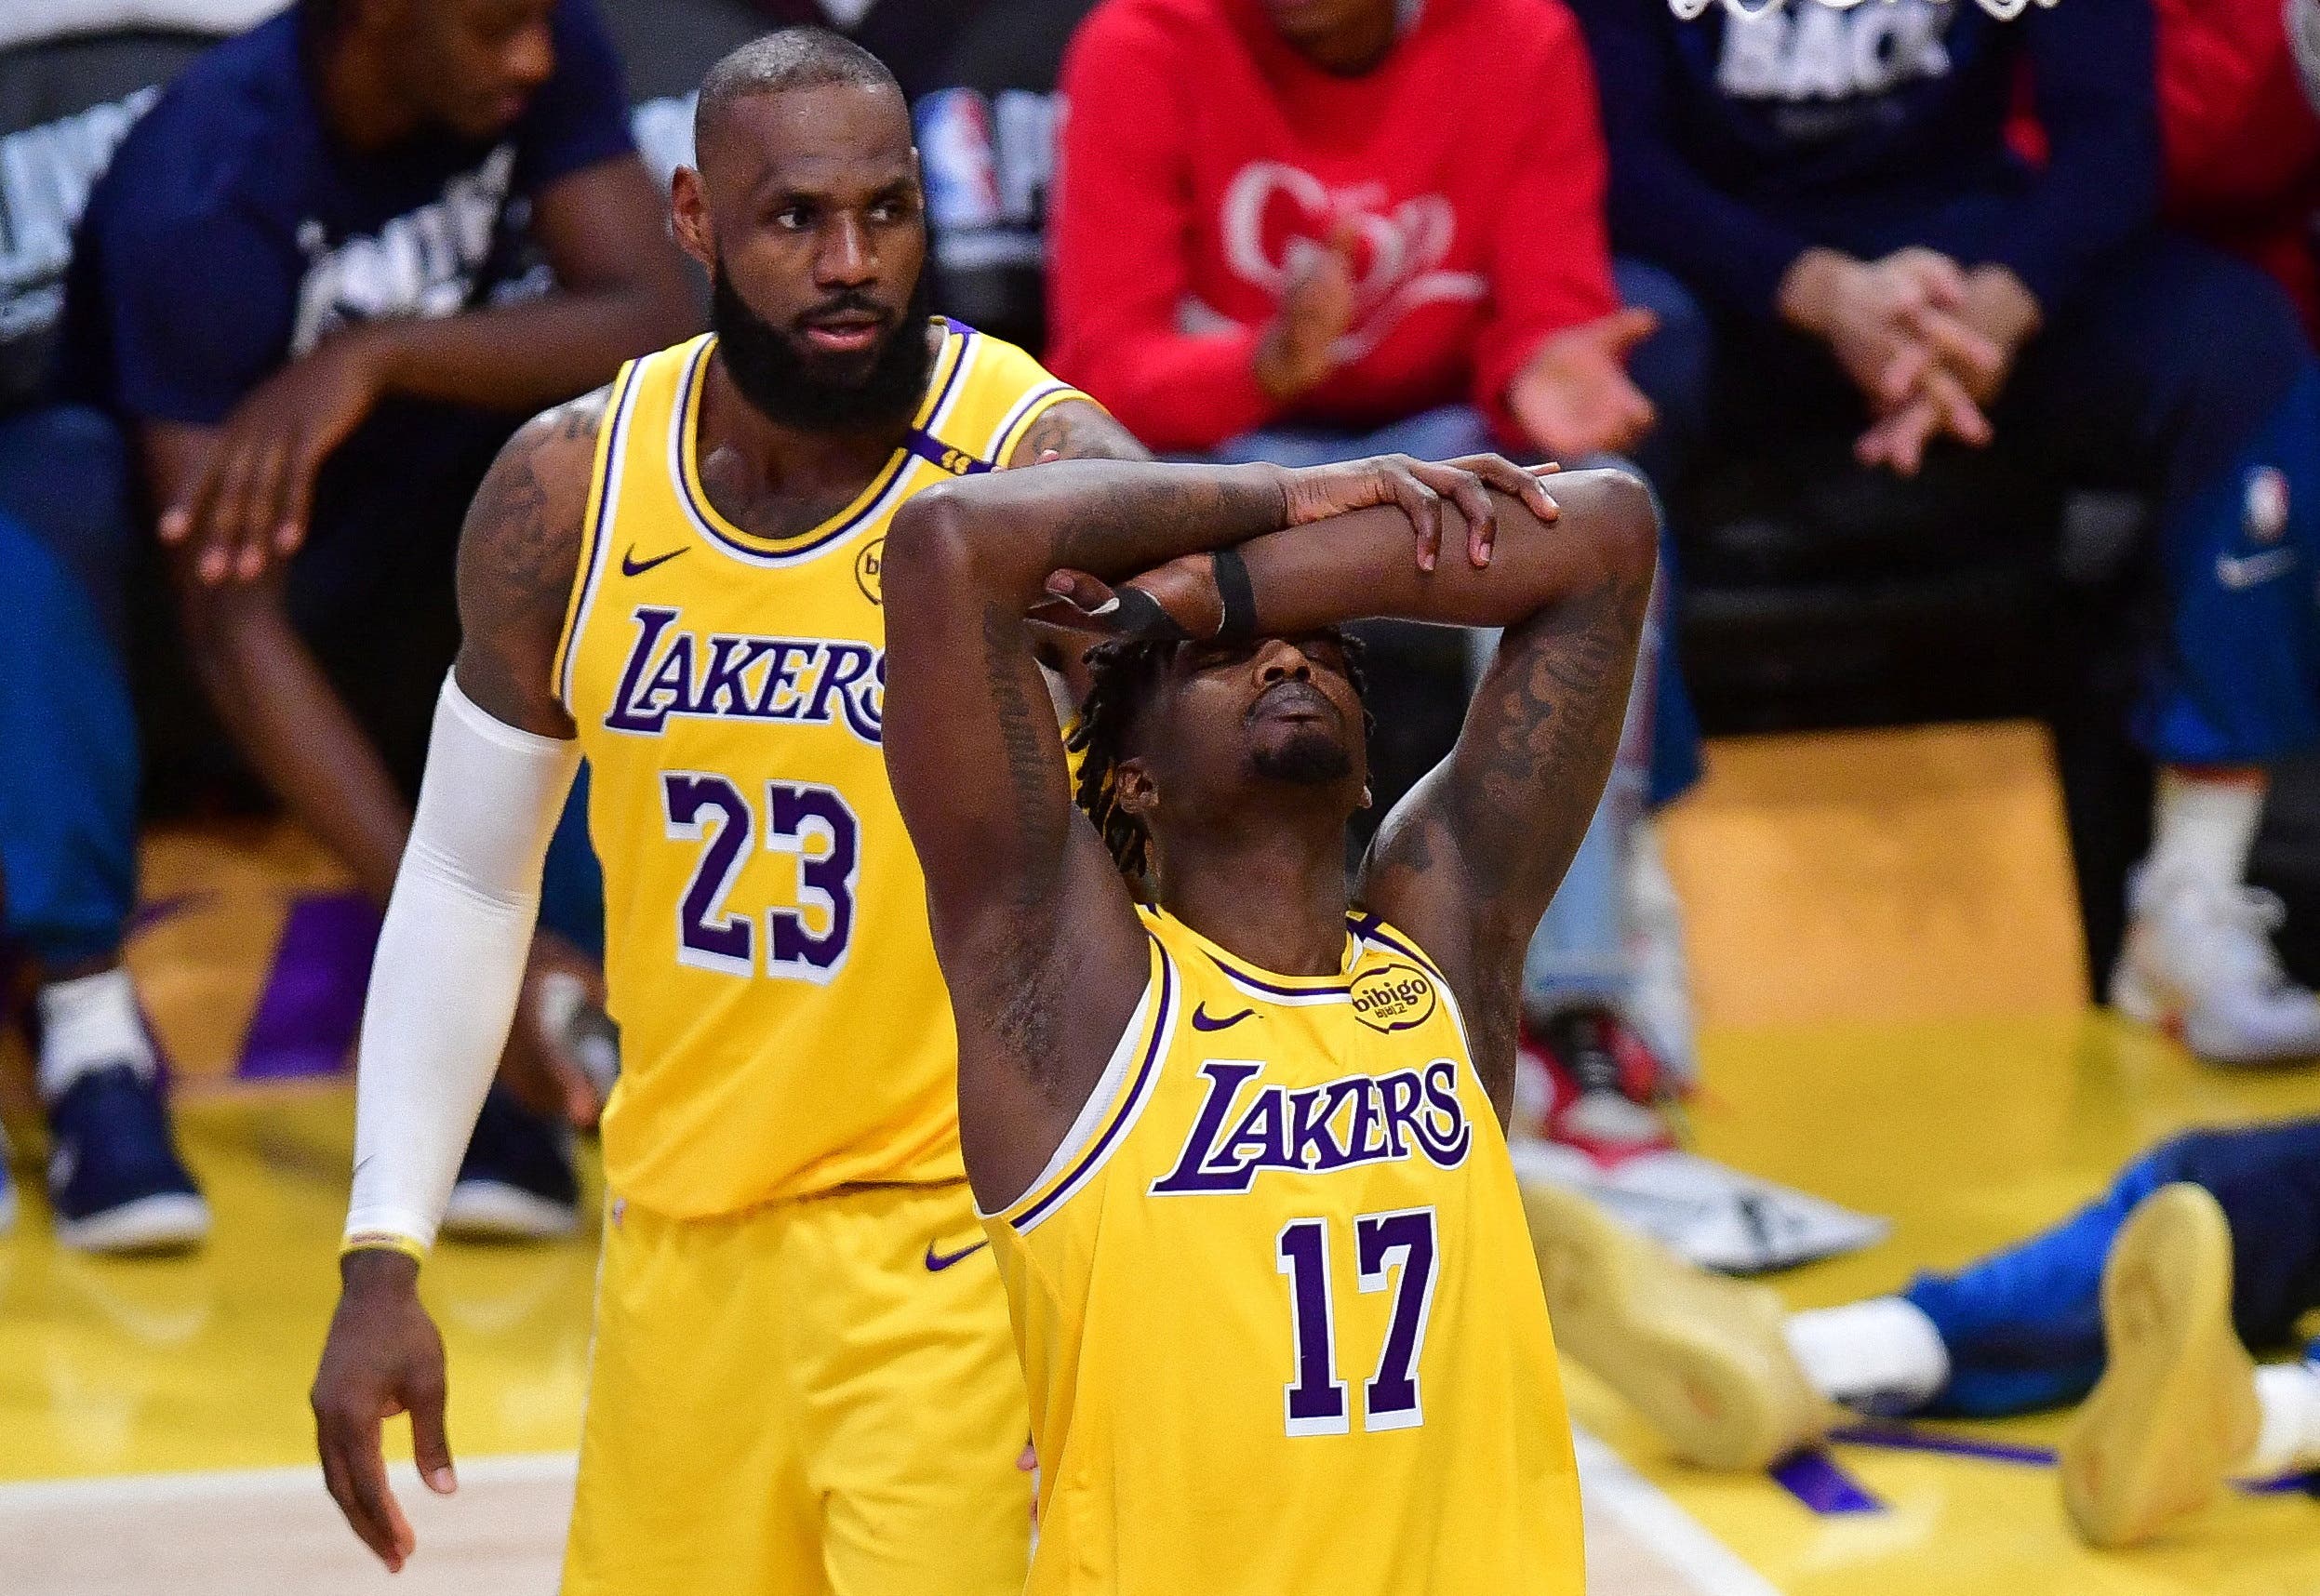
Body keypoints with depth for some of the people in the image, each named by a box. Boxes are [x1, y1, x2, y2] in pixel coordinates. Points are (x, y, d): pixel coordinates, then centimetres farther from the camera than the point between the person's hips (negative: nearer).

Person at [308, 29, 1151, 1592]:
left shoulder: (1045, 470, -14)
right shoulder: (567, 490, 0)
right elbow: (465, 883, 9)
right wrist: (383, 1260, 6)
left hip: (956, 1243, -4)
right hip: (681, 1241, 4)